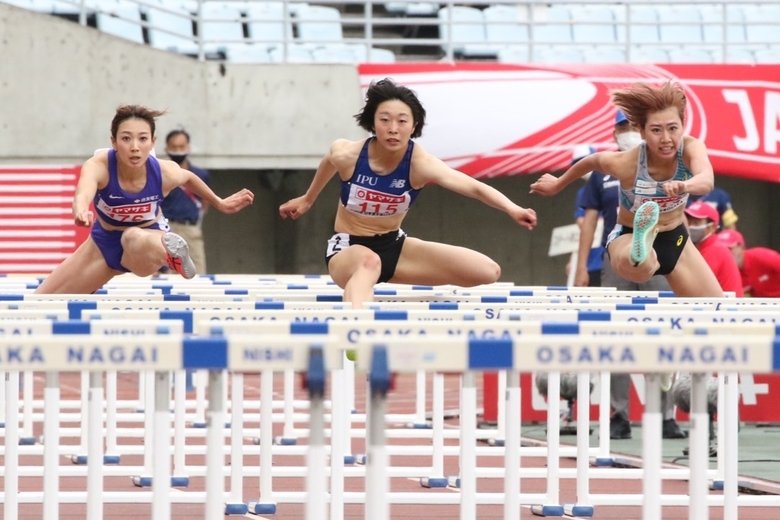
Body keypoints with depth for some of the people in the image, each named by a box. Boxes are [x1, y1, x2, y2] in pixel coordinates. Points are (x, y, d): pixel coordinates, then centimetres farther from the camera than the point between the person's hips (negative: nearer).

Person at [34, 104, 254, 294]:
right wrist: (81, 212, -80)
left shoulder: (166, 173, -25)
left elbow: (189, 178, 1)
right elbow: (83, 194, -56)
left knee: (134, 238, -44)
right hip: (104, 243, 3)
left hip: (148, 239, -3)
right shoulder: (98, 166, -32)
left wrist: (219, 204, 12)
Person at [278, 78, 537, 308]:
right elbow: (328, 162, 7)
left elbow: (475, 187, -38)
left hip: (393, 246, 4)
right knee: (368, 262, -44)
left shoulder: (420, 164, -23)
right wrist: (307, 199, 25)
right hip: (348, 248, -4)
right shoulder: (346, 155, -21)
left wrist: (513, 210, -57)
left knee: (488, 271, -7)